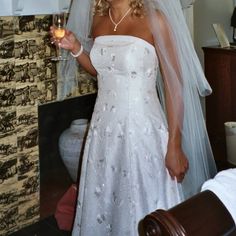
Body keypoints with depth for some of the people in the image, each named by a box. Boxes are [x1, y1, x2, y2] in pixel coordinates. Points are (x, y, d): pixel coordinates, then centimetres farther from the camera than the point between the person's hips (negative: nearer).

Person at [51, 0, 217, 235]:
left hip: (141, 130, -5)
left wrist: (175, 145, -13)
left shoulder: (154, 20, -12)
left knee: (144, 209, 8)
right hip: (103, 128, 5)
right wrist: (75, 48, 1)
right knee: (100, 203, 18)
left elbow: (174, 85, -11)